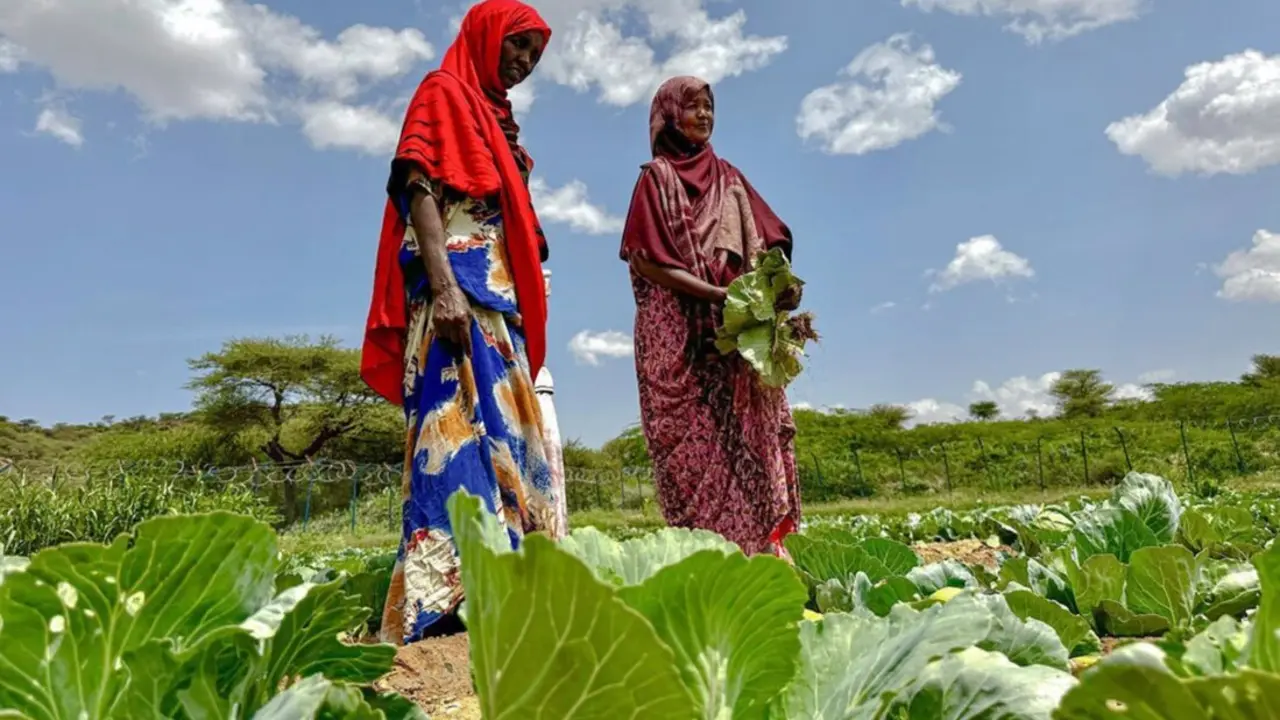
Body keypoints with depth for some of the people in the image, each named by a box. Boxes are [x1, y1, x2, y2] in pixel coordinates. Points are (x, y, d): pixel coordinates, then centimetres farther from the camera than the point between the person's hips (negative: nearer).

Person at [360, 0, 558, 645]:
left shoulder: (493, 115, 29)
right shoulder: (443, 92, 5)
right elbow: (416, 187, -10)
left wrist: (518, 302, 19)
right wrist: (443, 286, -24)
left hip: (497, 295, 9)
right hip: (459, 286, -9)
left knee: (505, 435, 3)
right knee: (462, 424, -19)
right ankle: (447, 599, -21)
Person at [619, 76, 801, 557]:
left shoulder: (729, 178, 21)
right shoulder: (656, 178, 6)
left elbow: (765, 244, 14)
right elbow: (647, 261, -6)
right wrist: (716, 294, -17)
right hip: (677, 332, -5)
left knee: (746, 439, -2)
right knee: (695, 445, -10)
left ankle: (756, 556, 0)